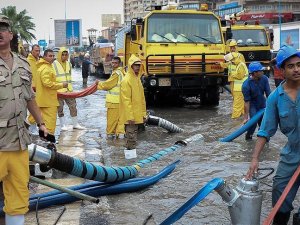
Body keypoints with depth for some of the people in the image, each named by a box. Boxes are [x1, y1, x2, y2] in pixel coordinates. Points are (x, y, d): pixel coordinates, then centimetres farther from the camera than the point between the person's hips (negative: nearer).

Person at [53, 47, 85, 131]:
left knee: (73, 106, 8)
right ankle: (63, 125, 15)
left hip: (69, 90, 5)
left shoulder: (69, 64, 11)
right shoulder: (54, 64, -8)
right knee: (60, 108, 4)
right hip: (58, 90, -5)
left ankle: (75, 124, 18)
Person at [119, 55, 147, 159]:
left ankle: (131, 153, 23)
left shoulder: (137, 79, 13)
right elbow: (126, 100, -18)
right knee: (131, 136, -5)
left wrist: (143, 114, 14)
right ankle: (131, 153, 0)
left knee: (133, 135, 14)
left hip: (137, 115, 9)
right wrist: (130, 116, -21)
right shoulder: (126, 80, -14)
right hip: (130, 116, -9)